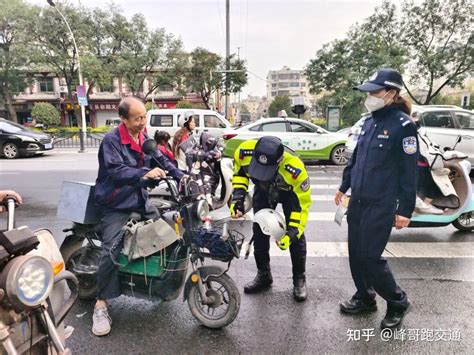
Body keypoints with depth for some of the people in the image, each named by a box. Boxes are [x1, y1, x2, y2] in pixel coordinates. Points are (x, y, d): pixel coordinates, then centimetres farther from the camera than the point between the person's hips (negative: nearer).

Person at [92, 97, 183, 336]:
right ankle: (101, 304, -5)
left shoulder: (145, 139, 8)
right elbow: (116, 171, -29)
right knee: (111, 251, -17)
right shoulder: (111, 141, -16)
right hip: (116, 206, -7)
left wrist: (181, 177, -4)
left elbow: (161, 161, 11)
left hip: (140, 200, 7)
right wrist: (145, 173, -45)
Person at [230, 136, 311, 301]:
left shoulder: (295, 169, -44)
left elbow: (303, 204, -29)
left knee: (296, 234, -8)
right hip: (263, 189, 4)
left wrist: (292, 232, -34)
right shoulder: (244, 152, -36)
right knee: (259, 231, 6)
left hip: (290, 191, -3)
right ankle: (263, 275, 23)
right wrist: (238, 196, -23)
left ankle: (299, 279, 12)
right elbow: (239, 172, -11)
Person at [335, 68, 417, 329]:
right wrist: (344, 187, 22)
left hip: (381, 205, -7)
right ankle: (364, 298, 34)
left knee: (370, 257, -2)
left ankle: (397, 302, 24)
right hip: (357, 200, 7)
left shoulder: (403, 124, -12)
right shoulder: (370, 121, 9)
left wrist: (405, 210, -13)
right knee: (355, 253, 13)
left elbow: (409, 170, -12)